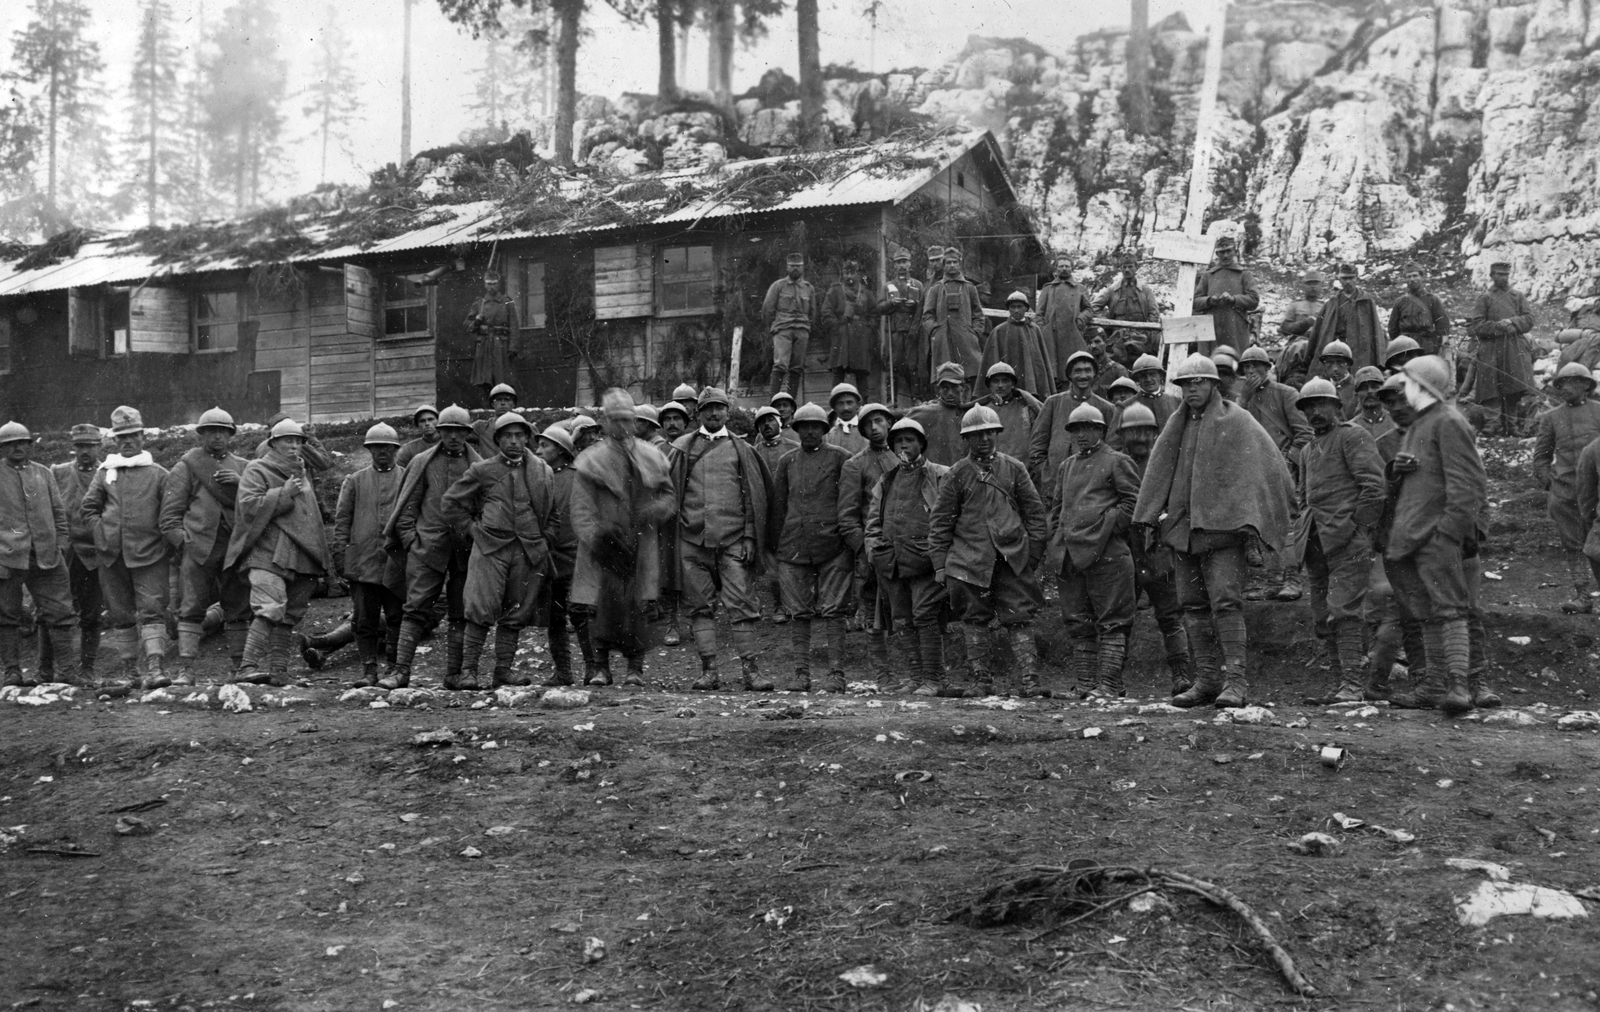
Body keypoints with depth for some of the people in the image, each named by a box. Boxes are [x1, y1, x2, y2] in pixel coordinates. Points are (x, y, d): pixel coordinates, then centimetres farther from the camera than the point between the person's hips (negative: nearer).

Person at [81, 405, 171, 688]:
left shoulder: (158, 474, 4)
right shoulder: (105, 473, 9)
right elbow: (89, 507, 14)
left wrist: (165, 540, -4)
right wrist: (102, 536, 3)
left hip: (149, 555, -3)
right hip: (113, 556, 3)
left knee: (152, 611, -12)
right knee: (120, 614, 9)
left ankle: (154, 668, -19)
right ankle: (129, 668, 19)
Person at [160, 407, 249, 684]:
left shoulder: (243, 467, 19)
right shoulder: (186, 466, 9)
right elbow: (170, 511, 5)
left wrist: (239, 483, -8)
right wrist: (182, 541, -8)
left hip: (235, 547, 3)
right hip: (198, 547, -3)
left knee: (238, 610, 4)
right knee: (191, 609, -7)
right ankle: (185, 669, -10)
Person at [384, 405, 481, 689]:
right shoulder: (422, 462, 7)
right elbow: (407, 506, 7)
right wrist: (410, 539, -1)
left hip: (465, 550, 1)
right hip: (427, 546, -1)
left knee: (461, 614, 4)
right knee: (416, 610, -6)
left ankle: (455, 672, 11)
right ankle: (401, 670, -6)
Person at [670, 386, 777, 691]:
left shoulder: (741, 449, 10)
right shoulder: (683, 448, 10)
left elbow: (755, 496, 8)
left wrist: (750, 537, 0)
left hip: (733, 540, -1)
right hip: (692, 540, 1)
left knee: (741, 605, -6)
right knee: (699, 606, 3)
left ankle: (750, 669, -4)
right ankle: (708, 670, 7)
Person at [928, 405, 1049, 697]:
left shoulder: (1014, 469, 9)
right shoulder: (958, 474, 6)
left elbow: (1035, 513, 13)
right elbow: (940, 522, 7)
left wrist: (1034, 553, 8)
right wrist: (940, 563, 2)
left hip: (1012, 559, 0)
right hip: (970, 560, 0)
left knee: (1019, 619, -4)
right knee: (975, 620, 3)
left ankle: (1028, 680, -6)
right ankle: (981, 681, 9)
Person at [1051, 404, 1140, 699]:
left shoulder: (1117, 461, 3)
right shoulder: (1066, 467, 21)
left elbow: (1133, 501, -3)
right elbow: (1057, 508, 24)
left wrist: (1108, 528, -10)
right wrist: (1057, 540, 11)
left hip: (1107, 552, -6)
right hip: (1072, 553, 6)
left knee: (1111, 622, -5)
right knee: (1078, 621, 7)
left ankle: (1109, 684, -6)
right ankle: (1085, 683, 12)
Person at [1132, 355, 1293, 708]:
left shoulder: (1237, 421, -2)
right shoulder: (1177, 426, 16)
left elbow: (1266, 466, -7)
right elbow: (1159, 471, 21)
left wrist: (1250, 520, -15)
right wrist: (1150, 519, 12)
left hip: (1222, 526, -6)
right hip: (1182, 527, 6)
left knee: (1226, 600, -14)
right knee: (1193, 605, 6)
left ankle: (1235, 681, -14)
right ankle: (1206, 681, 11)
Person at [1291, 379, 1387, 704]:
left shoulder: (1353, 436, -2)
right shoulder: (1308, 450, 23)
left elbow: (1374, 486, -10)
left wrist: (1359, 527, -10)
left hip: (1347, 539, -8)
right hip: (1316, 543, 8)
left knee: (1343, 610, -14)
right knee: (1323, 618, 7)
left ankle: (1353, 685, -14)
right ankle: (1346, 679, 14)